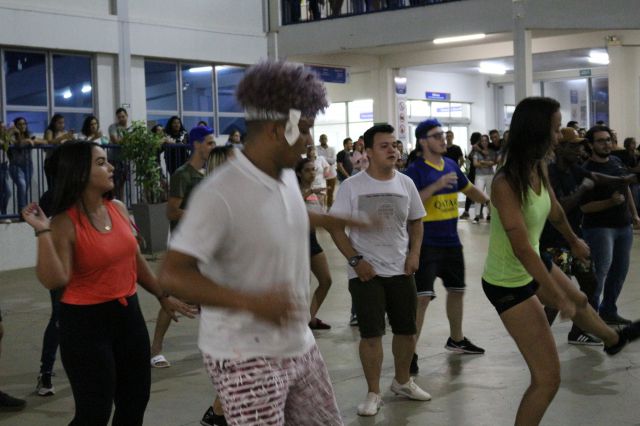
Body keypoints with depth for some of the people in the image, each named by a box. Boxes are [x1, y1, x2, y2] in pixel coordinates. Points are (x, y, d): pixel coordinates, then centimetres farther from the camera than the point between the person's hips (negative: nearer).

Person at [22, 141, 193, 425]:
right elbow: (53, 280, -26)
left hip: (128, 314, 7)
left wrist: (163, 296, 21)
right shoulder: (65, 223, -16)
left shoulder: (118, 209, 3)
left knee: (135, 402, 17)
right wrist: (43, 232, -31)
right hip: (86, 321, -7)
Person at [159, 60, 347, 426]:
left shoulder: (287, 176, 3)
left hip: (299, 345, 8)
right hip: (246, 357, -8)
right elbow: (173, 275, -26)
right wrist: (251, 302, -35)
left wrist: (330, 220, 36)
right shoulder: (220, 194, -23)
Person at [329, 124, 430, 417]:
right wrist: (356, 260, -15)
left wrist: (414, 253, -1)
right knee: (371, 334, -2)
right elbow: (336, 227, -7)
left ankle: (402, 381, 34)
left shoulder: (405, 184, 4)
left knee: (407, 329, 12)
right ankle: (373, 394, 12)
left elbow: (416, 222, 14)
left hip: (401, 270, 4)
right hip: (366, 272, -4)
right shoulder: (351, 186, -8)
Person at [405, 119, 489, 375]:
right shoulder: (416, 170, -13)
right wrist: (437, 185, -30)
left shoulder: (451, 165, 8)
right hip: (427, 242, -7)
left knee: (456, 290, 20)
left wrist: (489, 201, 6)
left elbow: (468, 189, 22)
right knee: (422, 296, -13)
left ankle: (456, 339, 39)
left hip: (451, 240, 8)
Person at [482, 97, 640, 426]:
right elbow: (522, 249, -35)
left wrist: (573, 240, 32)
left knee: (578, 301, 38)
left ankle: (613, 339, 73)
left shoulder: (539, 168, -7)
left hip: (534, 265, 9)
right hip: (508, 283, -9)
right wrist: (558, 297, -31)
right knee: (548, 378, -8)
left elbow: (554, 209, 15)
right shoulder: (506, 184, -33)